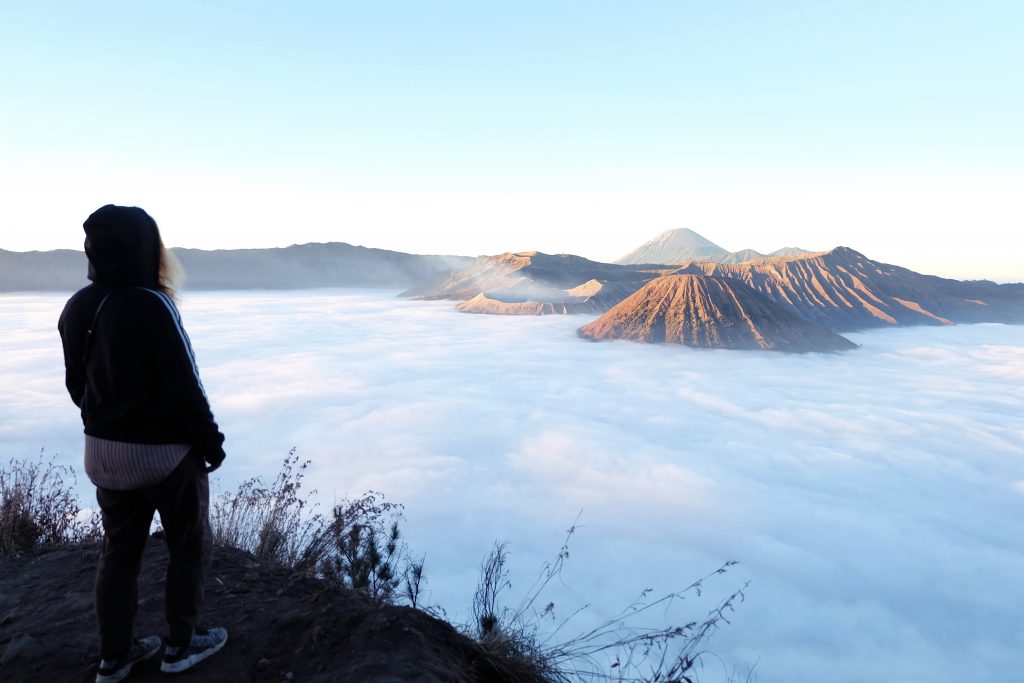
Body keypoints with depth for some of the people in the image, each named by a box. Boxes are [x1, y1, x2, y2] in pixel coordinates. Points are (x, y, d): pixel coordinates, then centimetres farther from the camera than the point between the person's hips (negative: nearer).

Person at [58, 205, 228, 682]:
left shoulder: (76, 308, 2)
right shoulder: (150, 305, -23)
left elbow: (77, 385, 11)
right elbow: (184, 386, -21)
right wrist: (211, 442, -10)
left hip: (103, 449, 7)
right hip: (165, 449, -7)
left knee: (119, 550, 18)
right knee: (190, 545, 12)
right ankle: (181, 645, 25)